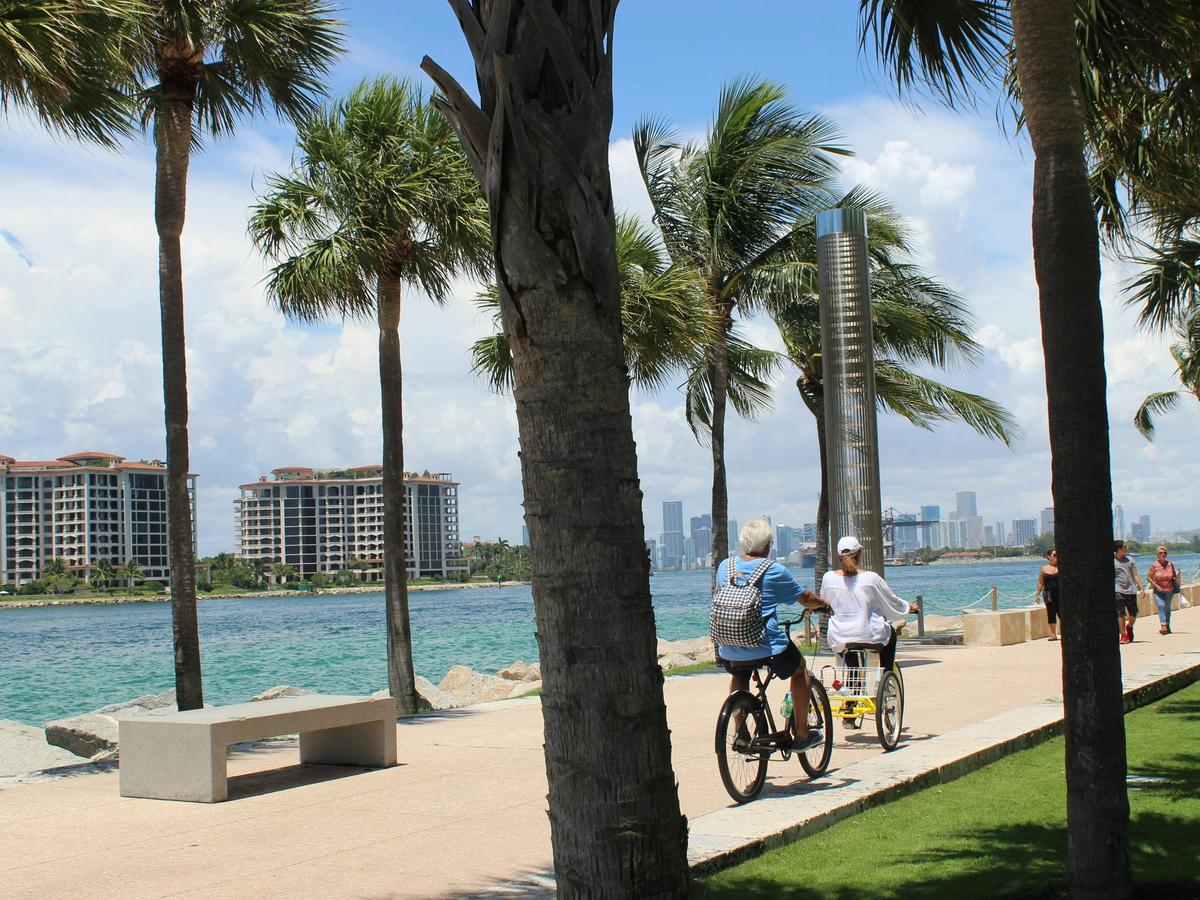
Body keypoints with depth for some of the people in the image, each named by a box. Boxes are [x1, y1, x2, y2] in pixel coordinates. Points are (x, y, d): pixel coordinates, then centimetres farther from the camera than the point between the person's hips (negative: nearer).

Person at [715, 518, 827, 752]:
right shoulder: (774, 570, -6)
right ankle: (800, 736, 24)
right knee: (800, 671, 24)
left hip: (729, 649, 4)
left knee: (738, 676, 36)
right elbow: (805, 597, 6)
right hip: (767, 646, -4)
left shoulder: (725, 566, 5)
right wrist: (823, 605, 28)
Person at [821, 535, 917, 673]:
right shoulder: (871, 578, -10)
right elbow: (892, 603, 2)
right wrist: (909, 607, 23)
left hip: (839, 642, 2)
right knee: (891, 634, 31)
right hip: (870, 638, -2)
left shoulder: (828, 578, -4)